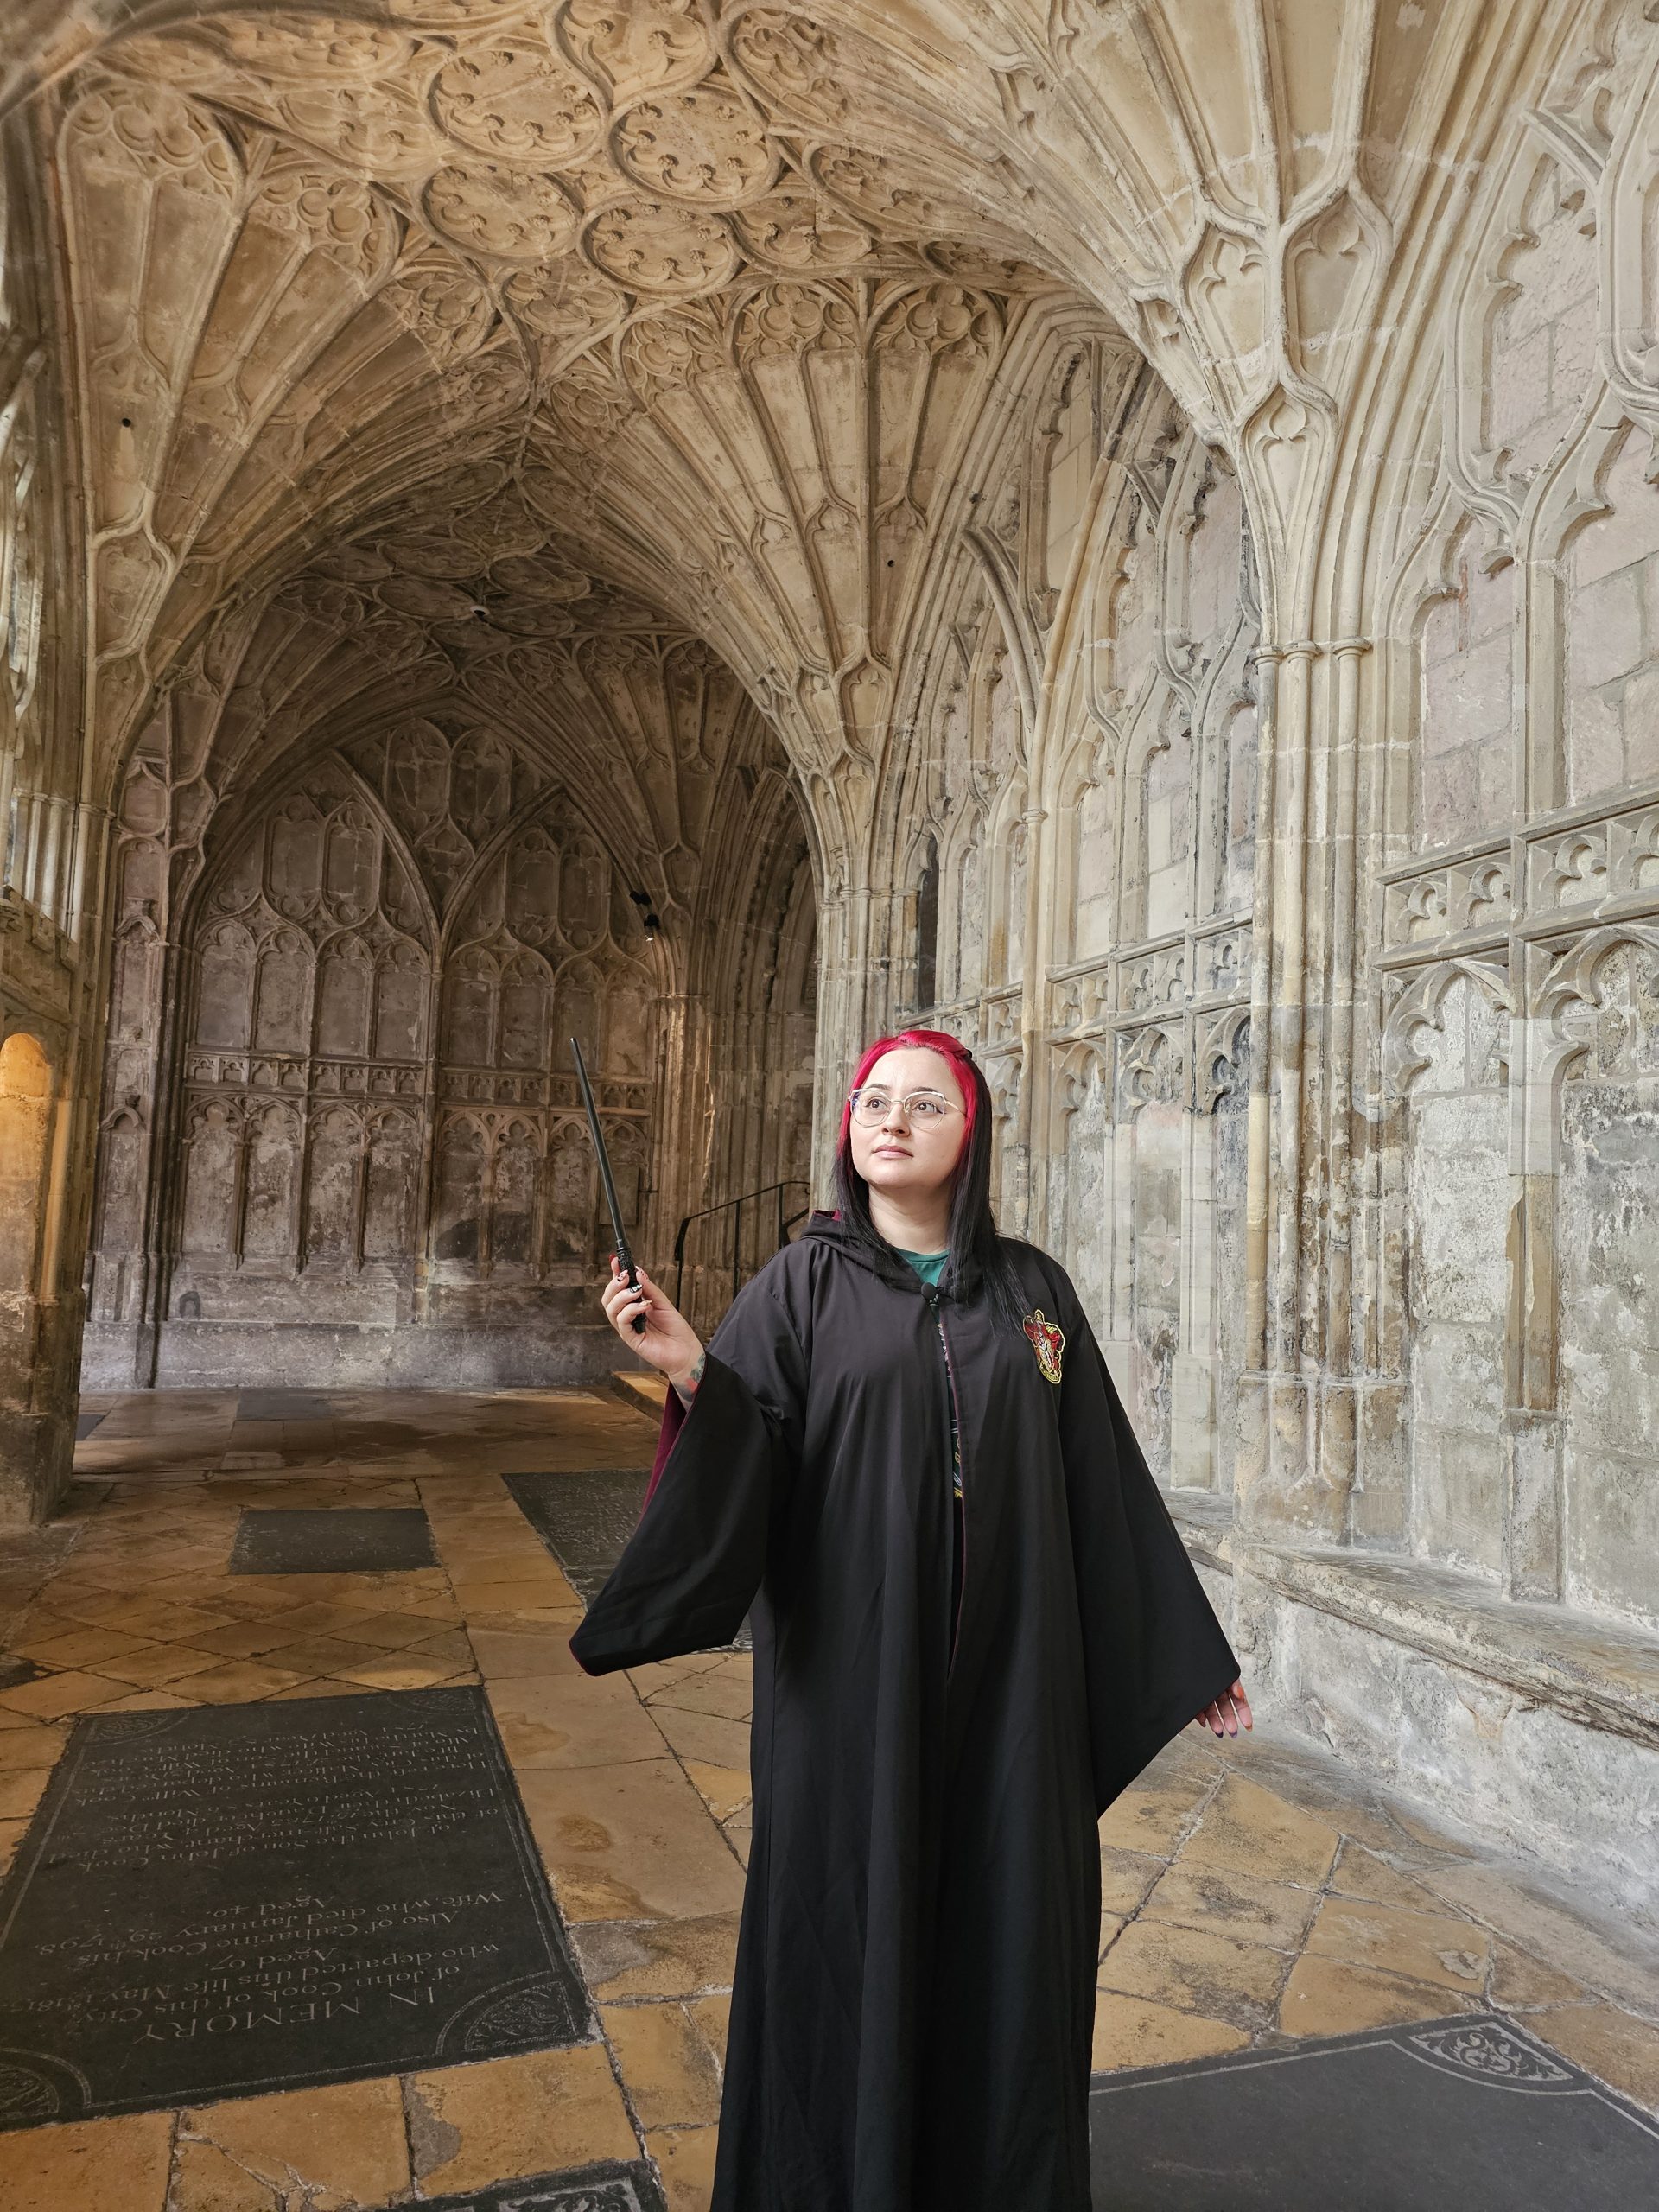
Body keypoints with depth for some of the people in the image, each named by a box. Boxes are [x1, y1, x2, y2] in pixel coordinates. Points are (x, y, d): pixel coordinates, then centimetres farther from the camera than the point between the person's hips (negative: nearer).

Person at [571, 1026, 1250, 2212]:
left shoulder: (1031, 1288, 4)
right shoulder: (802, 1285, -2)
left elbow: (1105, 1479, 8)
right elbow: (739, 1478, -10)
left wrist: (1191, 1648, 10)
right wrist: (693, 1375, -29)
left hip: (1008, 1677, 2)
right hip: (853, 1674, -2)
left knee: (1009, 1933, 12)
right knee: (852, 1931, 9)